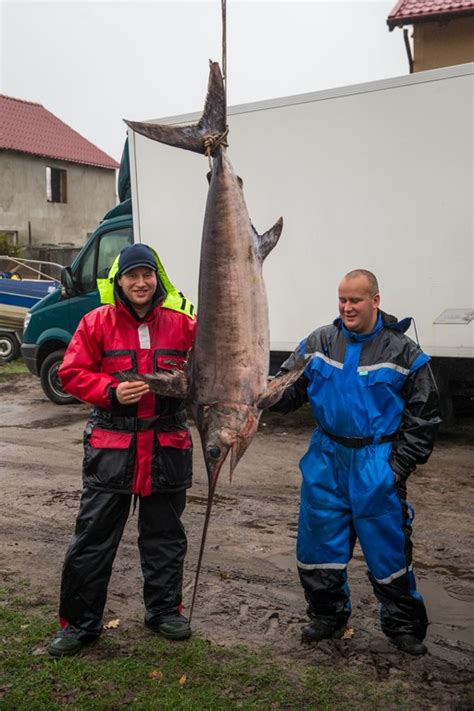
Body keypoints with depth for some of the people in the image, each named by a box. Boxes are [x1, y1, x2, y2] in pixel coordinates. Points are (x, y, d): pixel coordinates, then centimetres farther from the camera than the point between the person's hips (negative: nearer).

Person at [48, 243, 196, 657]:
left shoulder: (181, 323, 2)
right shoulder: (97, 322, -2)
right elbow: (72, 373, -2)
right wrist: (111, 392, -17)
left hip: (167, 444, 2)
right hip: (112, 445, -2)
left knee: (165, 534, 15)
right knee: (94, 537, 4)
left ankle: (164, 610, 34)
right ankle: (79, 623, 19)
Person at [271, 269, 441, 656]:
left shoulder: (403, 352, -6)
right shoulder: (320, 342, 2)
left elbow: (424, 416, -1)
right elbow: (289, 390, 0)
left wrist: (400, 465, -7)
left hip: (377, 465, -3)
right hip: (326, 459, 3)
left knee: (388, 546, 4)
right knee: (319, 541, 9)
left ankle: (404, 625, 25)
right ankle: (328, 616, 31)